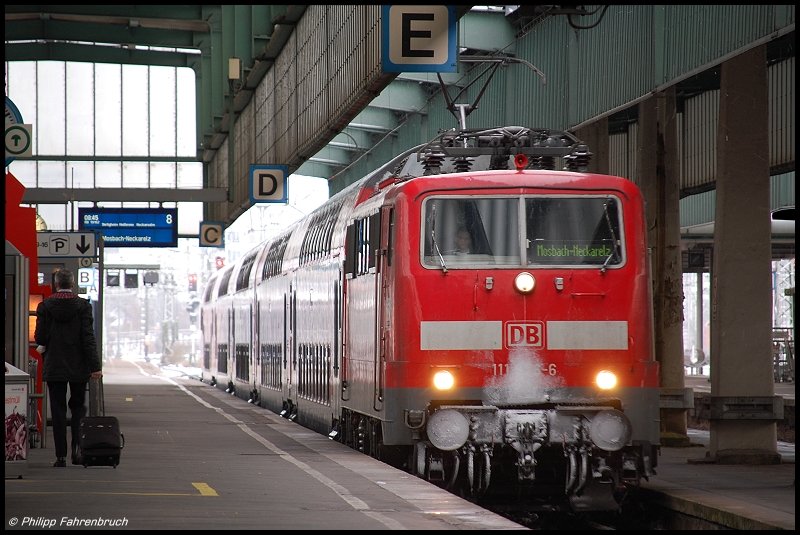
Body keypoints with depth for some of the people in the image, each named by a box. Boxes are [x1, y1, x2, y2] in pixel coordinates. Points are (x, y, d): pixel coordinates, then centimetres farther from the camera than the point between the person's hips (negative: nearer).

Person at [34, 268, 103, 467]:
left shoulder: (45, 306, -4)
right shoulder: (83, 306, -6)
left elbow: (40, 337, -4)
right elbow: (88, 337, -9)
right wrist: (95, 366, -9)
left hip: (54, 367, 0)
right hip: (78, 367, 0)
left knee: (58, 410, 4)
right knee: (78, 406, 14)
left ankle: (61, 456, 1)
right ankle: (77, 446, -5)